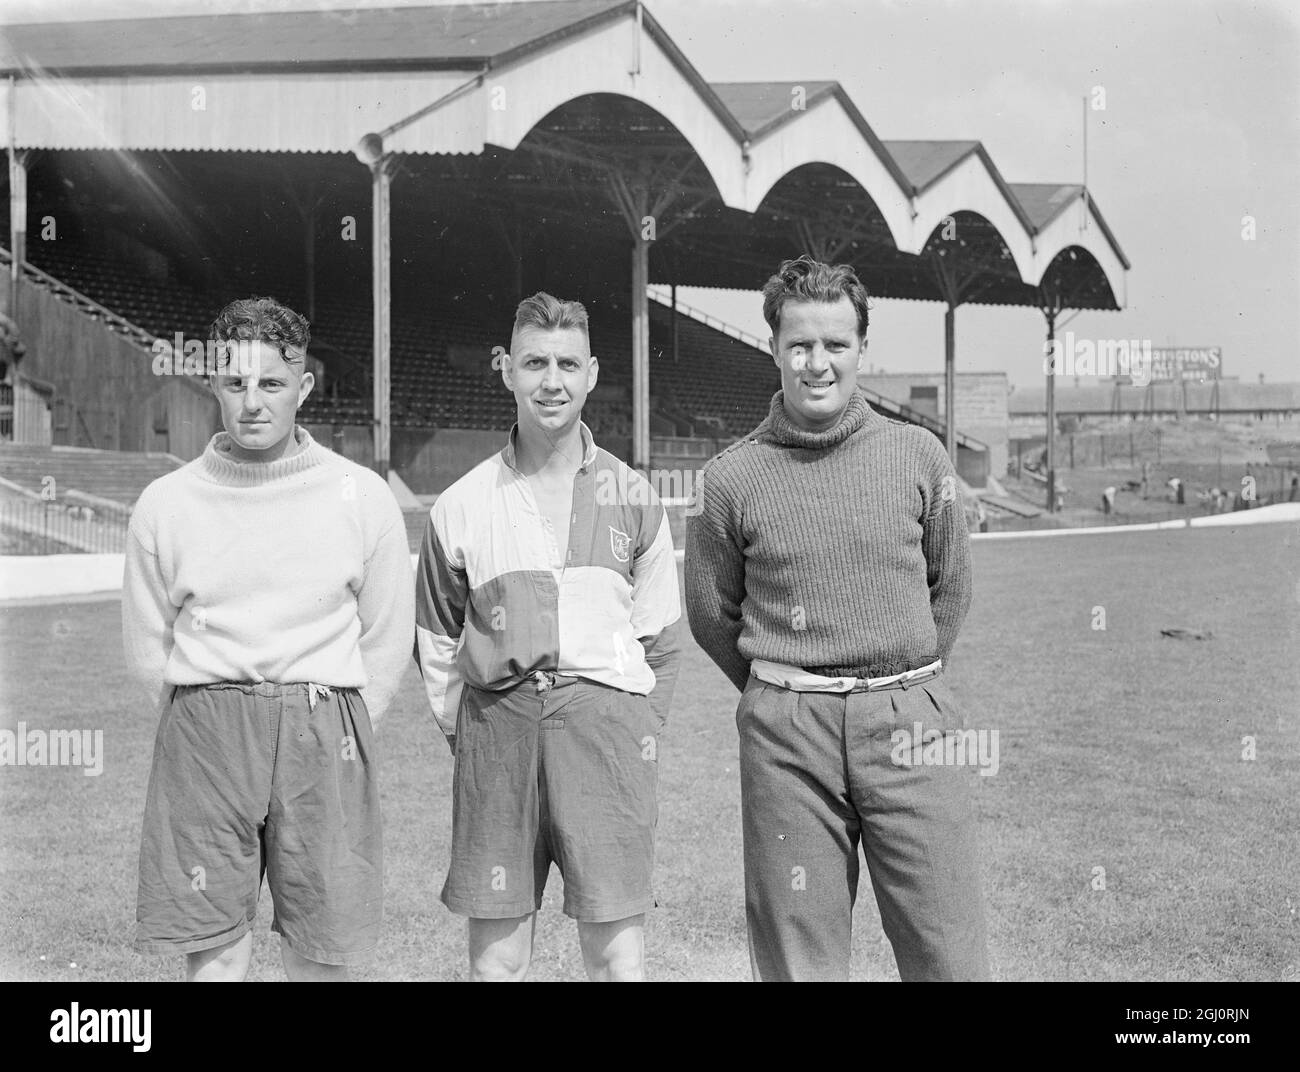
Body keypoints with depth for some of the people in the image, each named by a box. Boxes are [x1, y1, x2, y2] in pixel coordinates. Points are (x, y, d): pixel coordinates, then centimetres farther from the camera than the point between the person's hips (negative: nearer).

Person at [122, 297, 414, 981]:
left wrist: (331, 733, 8)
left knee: (320, 958, 5)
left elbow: (387, 642, 8)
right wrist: (209, 725, 11)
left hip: (324, 736, 0)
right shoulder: (165, 504, 3)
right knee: (214, 955, 0)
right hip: (202, 741, 1)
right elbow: (147, 647, 12)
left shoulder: (363, 499, 0)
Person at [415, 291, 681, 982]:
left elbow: (658, 637, 11)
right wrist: (469, 734, 5)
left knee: (617, 957, 0)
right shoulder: (462, 505, 6)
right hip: (497, 724, 1)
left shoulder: (632, 498, 7)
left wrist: (634, 736, 4)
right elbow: (436, 642, 13)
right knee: (495, 960, 6)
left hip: (605, 721, 0)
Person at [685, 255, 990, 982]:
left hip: (910, 722, 1)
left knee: (950, 954, 2)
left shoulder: (919, 455, 3)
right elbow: (712, 614, 12)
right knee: (799, 959, 7)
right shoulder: (732, 478, 1)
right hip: (786, 738, 0)